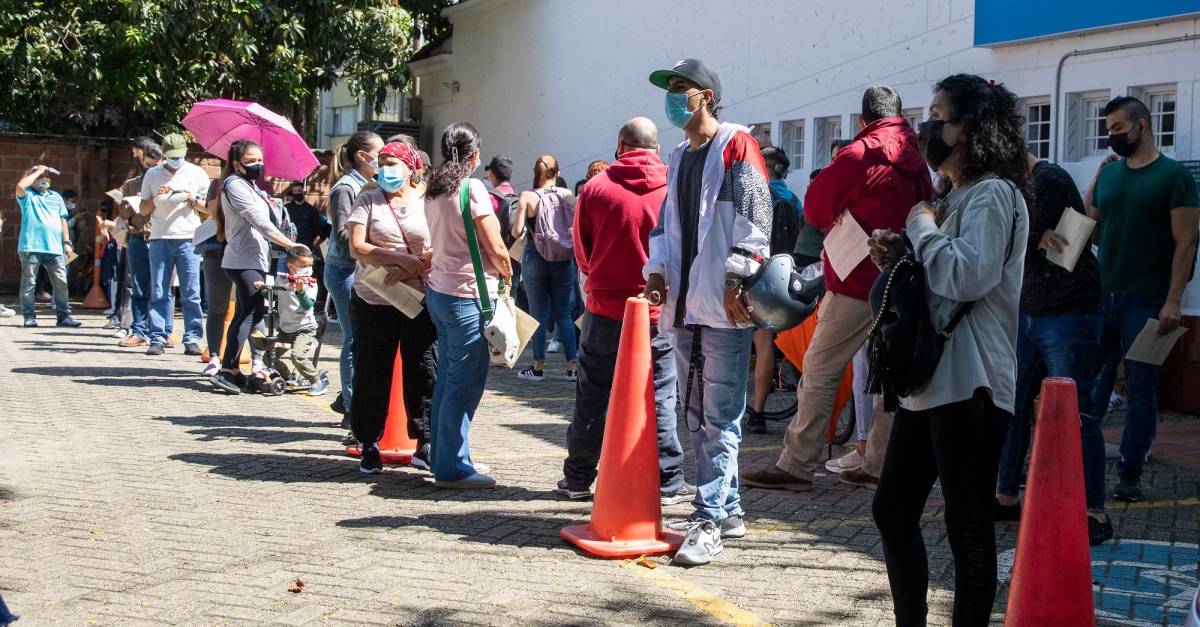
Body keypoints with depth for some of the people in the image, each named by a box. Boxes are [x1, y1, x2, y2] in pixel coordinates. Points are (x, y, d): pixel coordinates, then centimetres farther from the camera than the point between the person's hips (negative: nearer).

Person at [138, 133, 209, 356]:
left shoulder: (197, 173, 10)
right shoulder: (152, 175, 13)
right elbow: (143, 210, 15)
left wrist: (192, 199, -8)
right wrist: (156, 197, -3)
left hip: (188, 239, -1)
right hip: (160, 238, 1)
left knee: (191, 293, -3)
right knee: (159, 293, 0)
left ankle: (192, 338, -1)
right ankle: (157, 338, 2)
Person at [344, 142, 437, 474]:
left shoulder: (427, 203, 6)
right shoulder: (368, 201, 7)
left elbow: (439, 252, -1)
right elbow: (357, 248, -4)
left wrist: (408, 270, -16)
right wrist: (402, 258, -13)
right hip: (374, 302, 1)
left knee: (424, 373, -1)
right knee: (371, 374, 4)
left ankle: (424, 445, 9)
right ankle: (369, 444, 15)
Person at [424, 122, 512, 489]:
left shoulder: (433, 191, 11)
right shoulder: (472, 188, -13)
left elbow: (440, 241, 13)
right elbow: (495, 248, -14)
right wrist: (507, 275, 4)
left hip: (439, 290, 8)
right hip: (467, 294, -8)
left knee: (448, 377, 15)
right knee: (466, 381, -4)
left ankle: (443, 458, 22)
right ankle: (452, 468, -2)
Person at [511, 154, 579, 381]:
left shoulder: (527, 197, -9)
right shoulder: (567, 196, -1)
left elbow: (517, 231, -12)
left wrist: (515, 226, 10)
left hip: (535, 259, -2)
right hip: (564, 260, 2)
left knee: (539, 314, 6)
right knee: (564, 313, 9)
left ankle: (538, 367, 10)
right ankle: (572, 366, 6)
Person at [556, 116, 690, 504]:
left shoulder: (597, 187, -2)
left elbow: (581, 251, 9)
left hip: (603, 309, 1)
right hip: (657, 311, -1)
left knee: (593, 398, 10)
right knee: (660, 398, 5)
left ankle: (578, 480, 17)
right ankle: (667, 483, 7)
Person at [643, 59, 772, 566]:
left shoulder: (736, 146, -5)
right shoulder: (679, 157, 19)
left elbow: (755, 216, -12)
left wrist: (737, 278, -17)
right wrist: (657, 269, 8)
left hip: (724, 306, -9)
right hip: (684, 304, 9)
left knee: (720, 417, -7)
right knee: (698, 415, 12)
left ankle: (709, 521, -6)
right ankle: (727, 510, 22)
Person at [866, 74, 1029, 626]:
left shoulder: (993, 194, -10)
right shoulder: (956, 196, 20)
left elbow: (970, 276, -25)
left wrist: (922, 227, -10)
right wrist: (898, 258, 10)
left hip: (968, 385, -10)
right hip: (929, 379, 10)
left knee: (967, 527, -2)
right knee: (892, 510, 12)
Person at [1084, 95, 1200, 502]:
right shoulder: (1108, 173, 11)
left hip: (1145, 301, -5)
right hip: (1102, 295, 5)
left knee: (1141, 389, 3)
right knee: (1089, 385, 5)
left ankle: (1130, 474, 10)